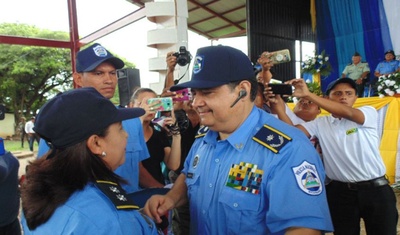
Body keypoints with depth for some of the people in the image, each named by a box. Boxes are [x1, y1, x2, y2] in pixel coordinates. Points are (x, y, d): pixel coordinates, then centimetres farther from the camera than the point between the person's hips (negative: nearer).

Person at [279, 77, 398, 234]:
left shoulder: (369, 113, -4)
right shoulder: (320, 123, 3)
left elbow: (347, 113, -25)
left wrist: (308, 95, -33)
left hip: (376, 189, -1)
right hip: (340, 191, 2)